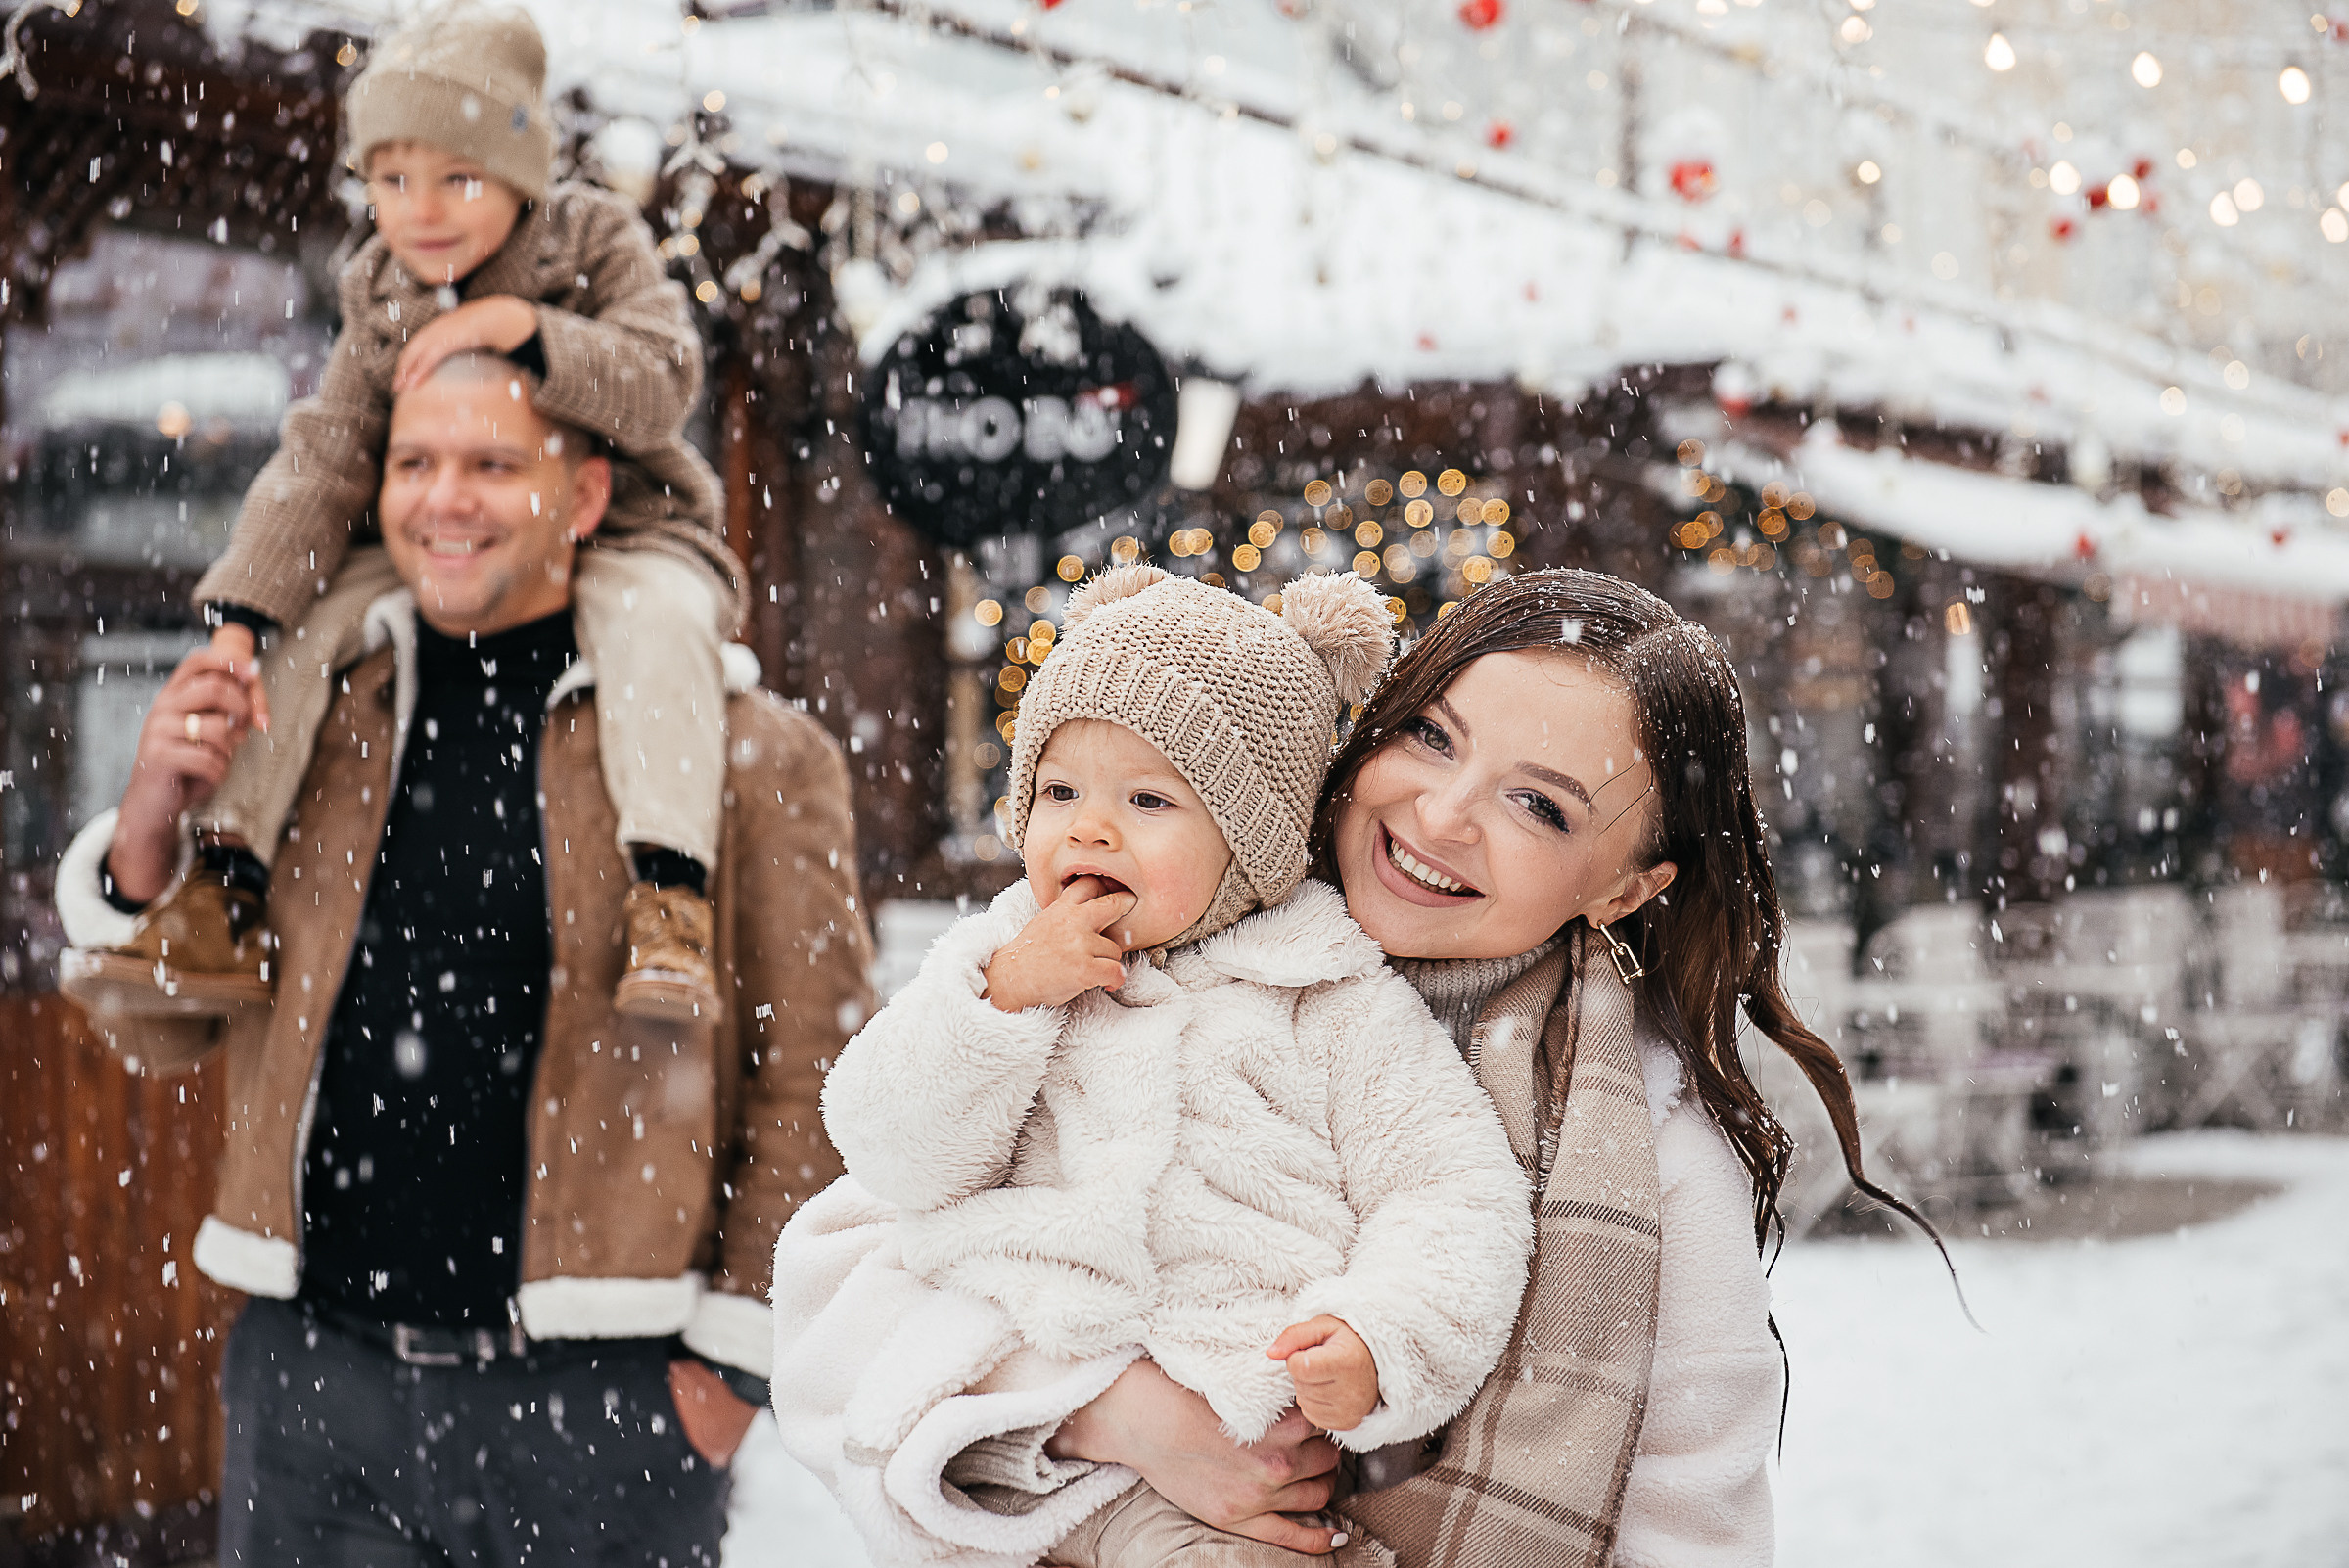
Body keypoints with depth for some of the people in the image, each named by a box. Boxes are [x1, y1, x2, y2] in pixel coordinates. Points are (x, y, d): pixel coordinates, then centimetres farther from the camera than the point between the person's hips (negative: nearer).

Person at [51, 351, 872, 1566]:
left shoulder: (739, 749, -4)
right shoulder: (309, 723, 9)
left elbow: (813, 1081, -4)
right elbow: (159, 1033, 12)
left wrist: (734, 1359, -6)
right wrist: (150, 824, -5)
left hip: (598, 1404, -3)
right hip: (315, 1376, 4)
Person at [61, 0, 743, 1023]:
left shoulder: (598, 244, -7)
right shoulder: (381, 297, 1)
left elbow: (661, 385, -21)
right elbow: (322, 461, -6)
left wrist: (520, 328, -34)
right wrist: (237, 617, -19)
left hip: (621, 534, -4)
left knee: (657, 618, -37)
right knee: (301, 616, -17)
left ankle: (668, 900, -41)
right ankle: (224, 903, -16)